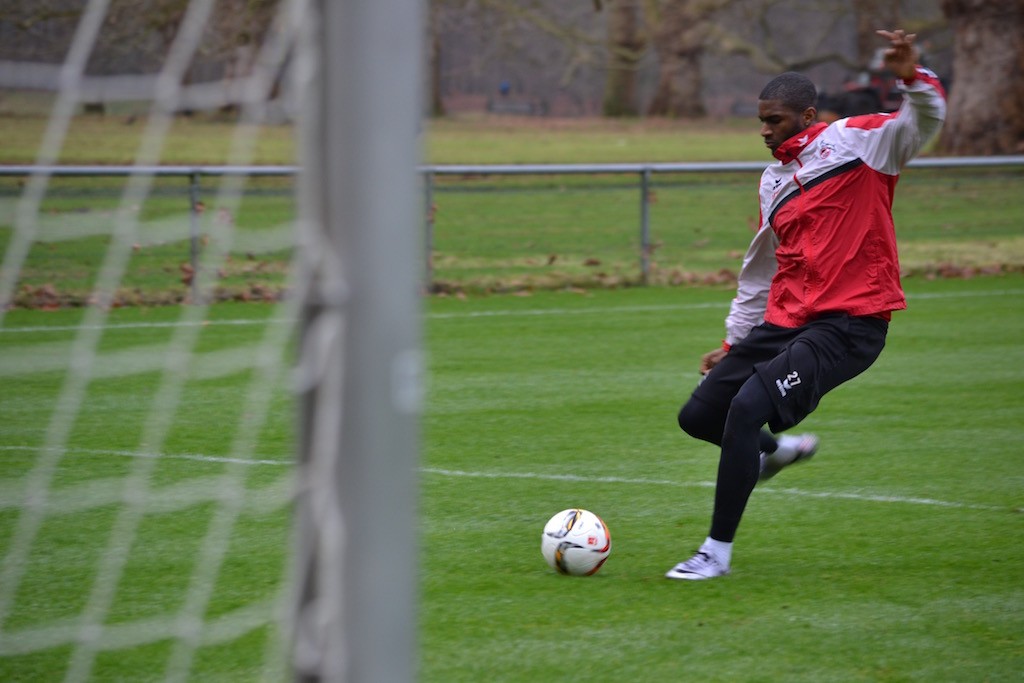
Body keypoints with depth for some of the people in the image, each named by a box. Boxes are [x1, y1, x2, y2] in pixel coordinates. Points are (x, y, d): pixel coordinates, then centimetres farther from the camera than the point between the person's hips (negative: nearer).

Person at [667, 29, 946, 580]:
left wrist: (913, 79, -37)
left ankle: (718, 551, -14)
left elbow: (926, 121, -17)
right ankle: (779, 449, 38)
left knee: (749, 405, -24)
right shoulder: (774, 180, 18)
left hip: (848, 324, -8)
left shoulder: (854, 141, -2)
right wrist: (733, 342, 30)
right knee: (698, 416, 5)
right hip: (785, 322, 8)